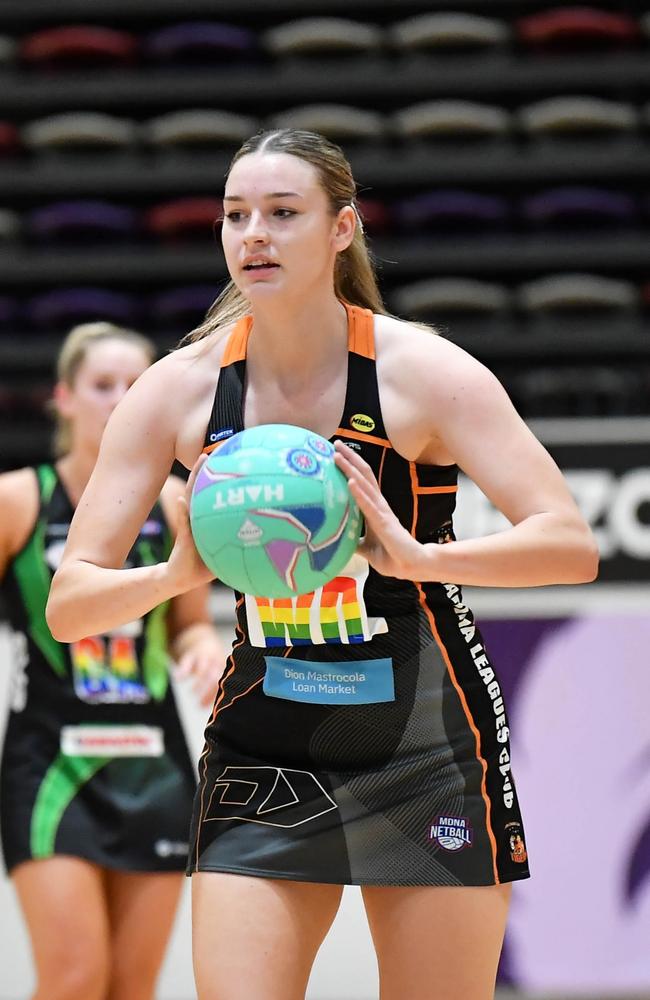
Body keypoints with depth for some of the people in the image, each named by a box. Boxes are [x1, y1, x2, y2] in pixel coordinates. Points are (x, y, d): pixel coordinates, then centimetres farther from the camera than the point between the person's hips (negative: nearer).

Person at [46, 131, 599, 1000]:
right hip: (260, 755, 2)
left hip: (427, 753, -1)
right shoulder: (179, 389, -4)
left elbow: (571, 545, -19)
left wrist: (418, 557, -35)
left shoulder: (422, 371, -11)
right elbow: (68, 605, -5)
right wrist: (176, 574, -26)